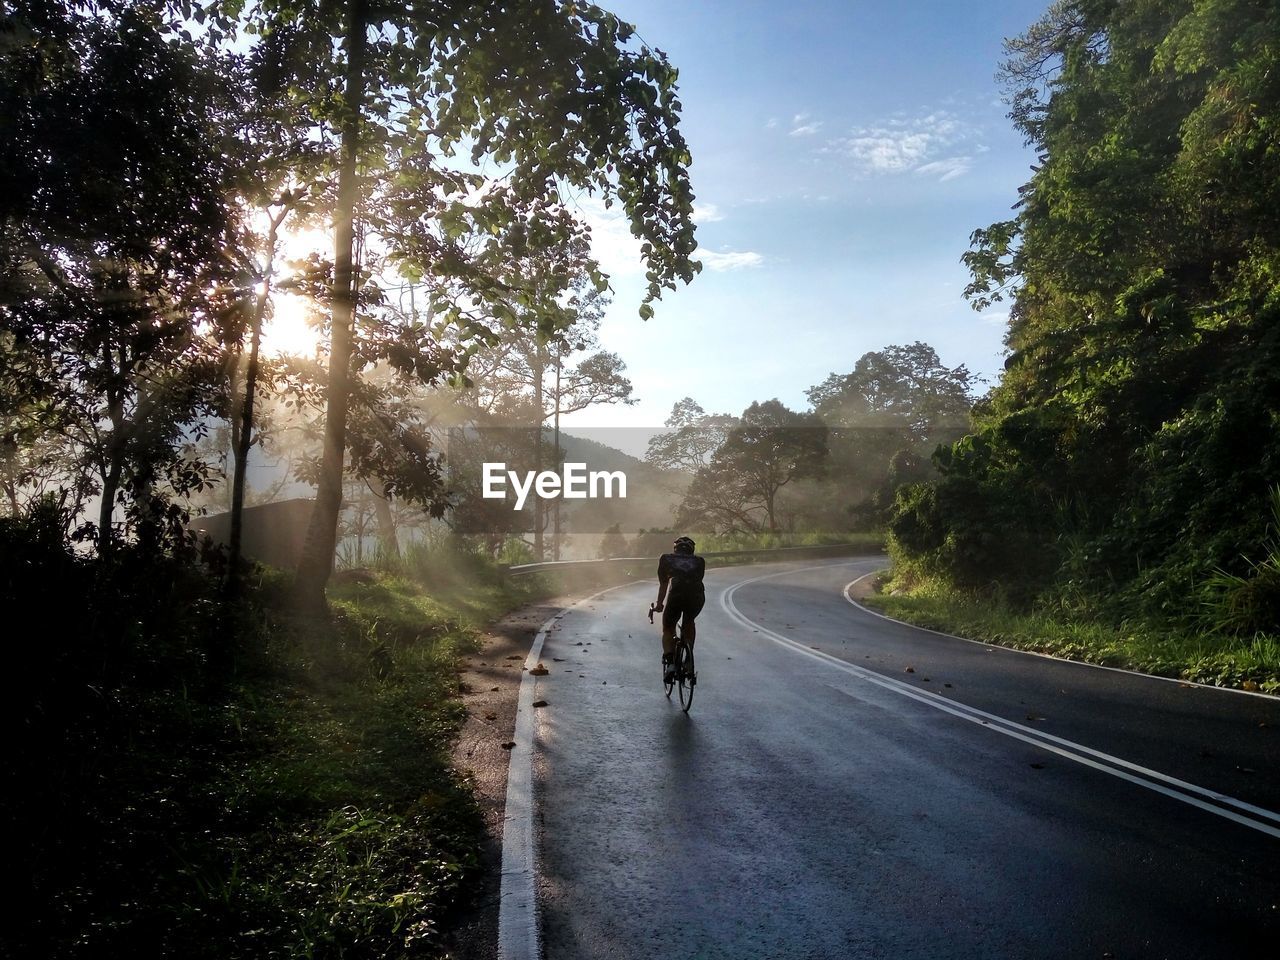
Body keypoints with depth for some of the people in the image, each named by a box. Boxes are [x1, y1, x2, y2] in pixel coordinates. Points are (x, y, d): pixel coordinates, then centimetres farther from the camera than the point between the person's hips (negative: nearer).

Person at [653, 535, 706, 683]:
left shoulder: (666, 558, 28)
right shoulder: (699, 561, 31)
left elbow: (663, 584, 31)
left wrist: (659, 604, 43)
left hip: (676, 593, -2)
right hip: (697, 594, 2)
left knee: (668, 629, 19)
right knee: (689, 623, 31)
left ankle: (669, 661, -2)